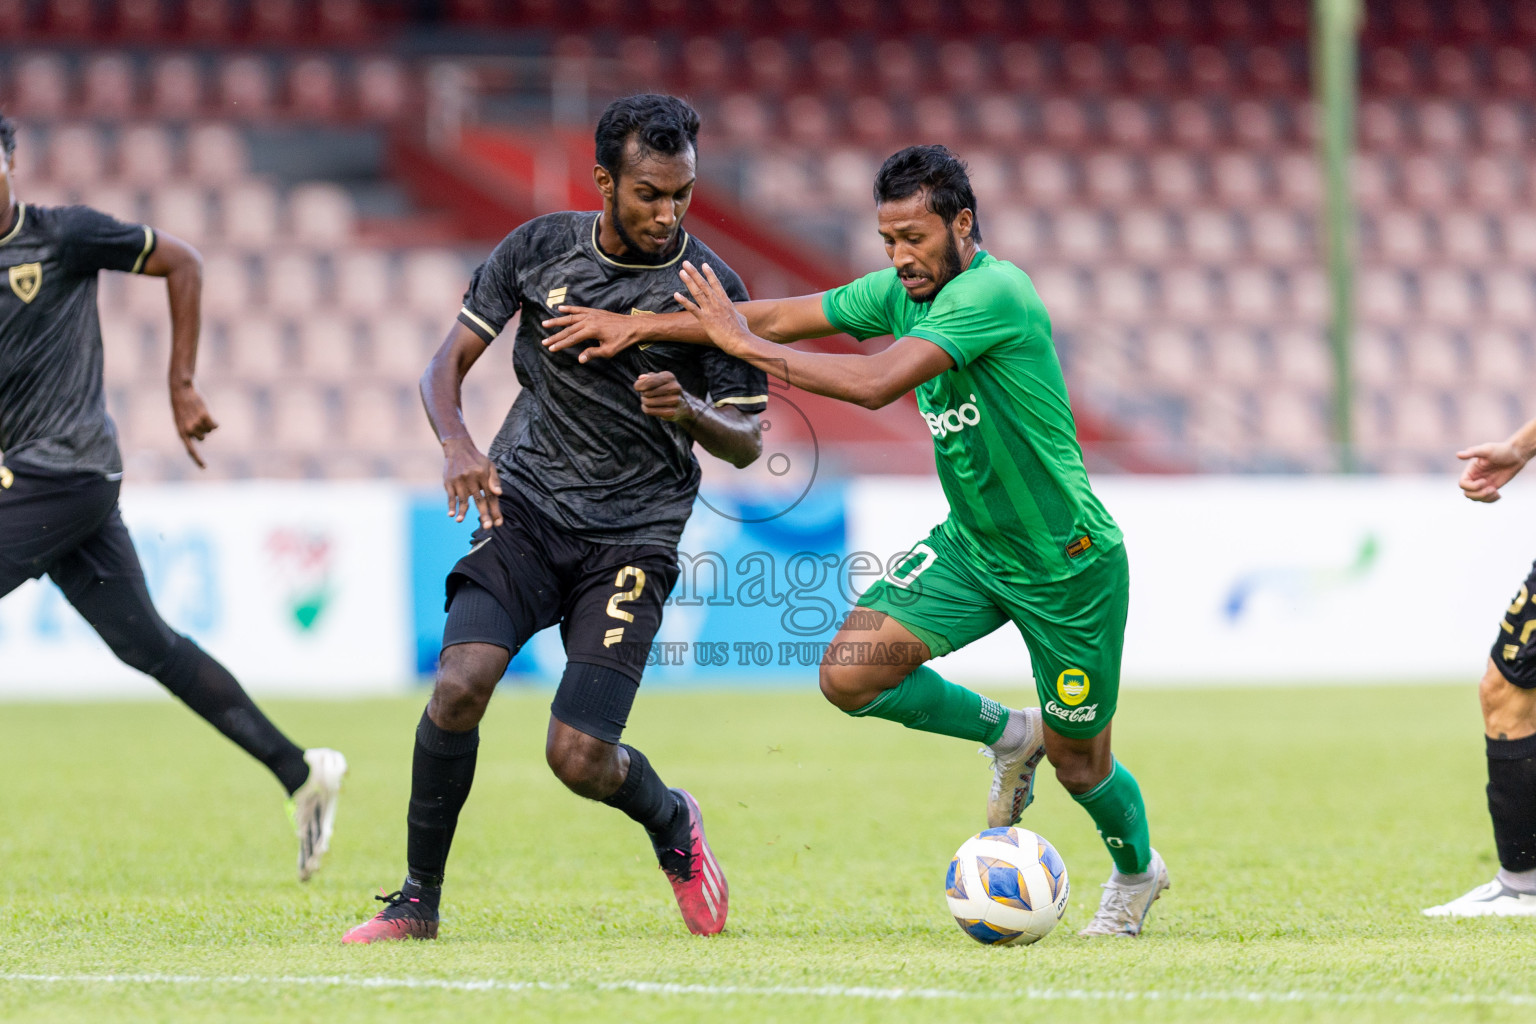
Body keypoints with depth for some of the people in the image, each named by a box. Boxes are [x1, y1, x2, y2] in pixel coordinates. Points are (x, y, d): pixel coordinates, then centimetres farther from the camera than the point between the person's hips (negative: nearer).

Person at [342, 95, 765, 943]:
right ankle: (418, 900, -6)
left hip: (633, 538, -2)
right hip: (526, 509, 2)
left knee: (578, 758, -13)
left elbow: (746, 442, 2)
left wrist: (691, 411, -21)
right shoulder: (540, 248, 1)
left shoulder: (711, 288, -4)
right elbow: (447, 364, 6)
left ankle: (672, 822, 23)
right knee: (459, 684, -23)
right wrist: (457, 444, -15)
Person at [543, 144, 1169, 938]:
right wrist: (639, 326, -9)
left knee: (1077, 762, 7)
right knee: (850, 672, -13)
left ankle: (1137, 870, 42)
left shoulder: (994, 293, -27)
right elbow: (783, 316, 0)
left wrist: (744, 343, -28)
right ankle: (1007, 735, 15)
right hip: (970, 544, 7)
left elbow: (874, 383, -35)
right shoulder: (903, 291, -2)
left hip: (1068, 563, -7)